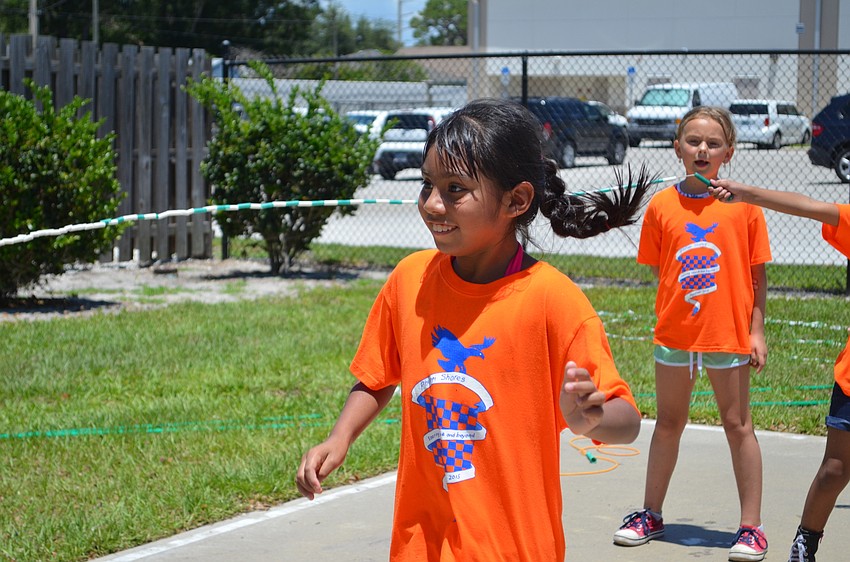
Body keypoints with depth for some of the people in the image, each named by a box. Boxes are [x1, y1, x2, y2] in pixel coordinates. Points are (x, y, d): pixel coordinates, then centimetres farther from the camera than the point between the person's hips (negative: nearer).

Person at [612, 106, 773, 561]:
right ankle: (651, 515, 27)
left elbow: (758, 273, -1)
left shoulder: (743, 204, -5)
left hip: (729, 334, -2)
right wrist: (689, 289, -2)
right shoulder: (662, 205, -1)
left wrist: (756, 329, -4)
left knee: (738, 426, 3)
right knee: (668, 424, 15)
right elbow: (657, 268, 10)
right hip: (674, 332, 2)